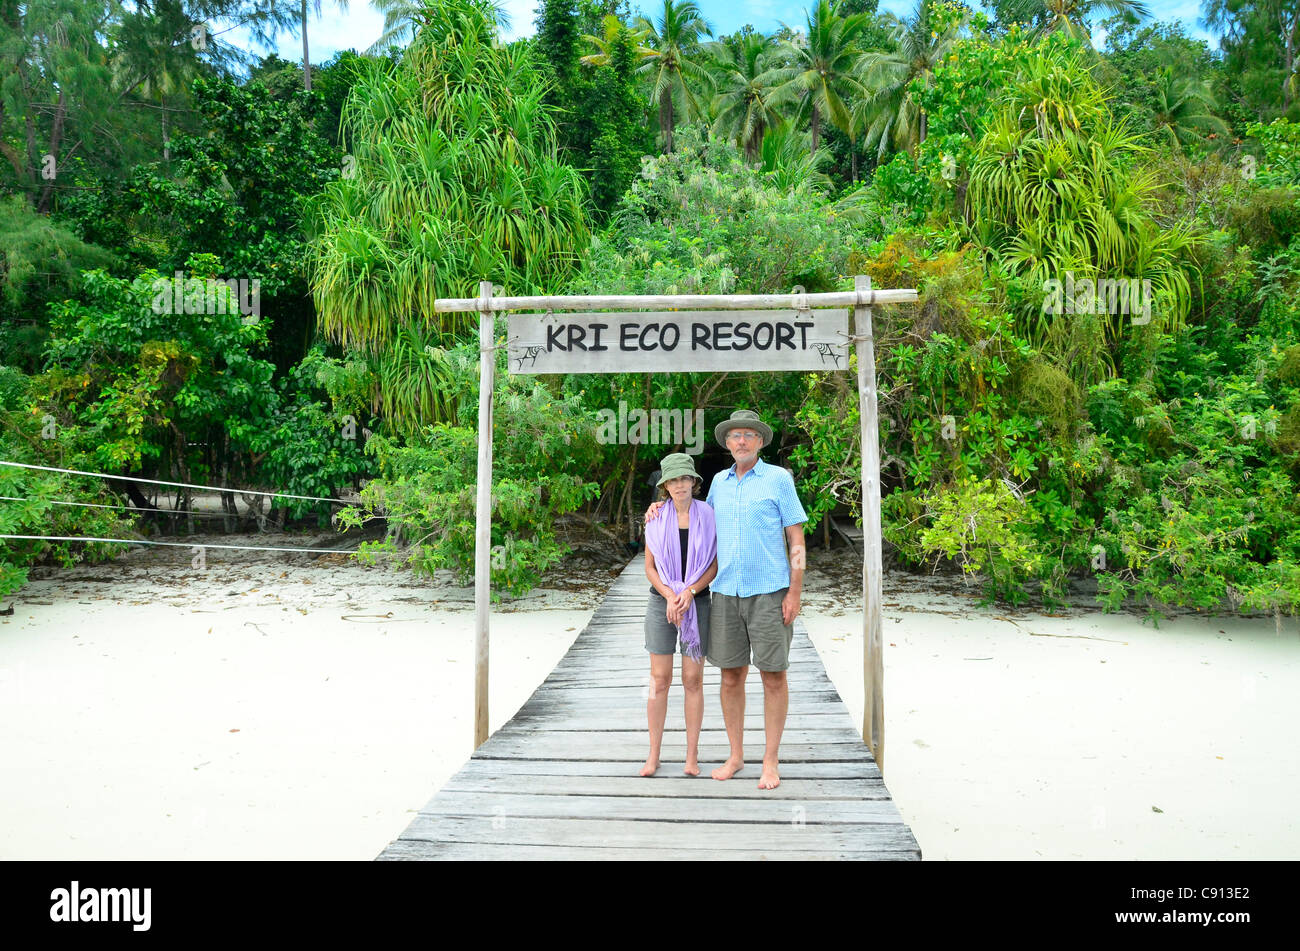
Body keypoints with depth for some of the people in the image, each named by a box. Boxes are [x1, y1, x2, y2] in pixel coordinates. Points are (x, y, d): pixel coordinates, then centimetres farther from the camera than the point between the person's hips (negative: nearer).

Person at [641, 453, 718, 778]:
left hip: (698, 602, -1)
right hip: (661, 602, 1)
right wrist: (669, 596, -12)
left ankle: (692, 756, 13)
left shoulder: (708, 516, 0)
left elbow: (716, 563, -1)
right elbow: (649, 567, 3)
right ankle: (653, 755, 13)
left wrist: (689, 592, -14)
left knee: (693, 680, 2)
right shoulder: (657, 518, 2)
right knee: (659, 680, 3)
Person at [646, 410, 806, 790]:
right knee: (731, 676, 6)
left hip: (769, 592, -4)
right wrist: (664, 507, 18)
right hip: (726, 592, 4)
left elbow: (796, 541, -2)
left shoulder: (779, 478, -1)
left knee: (773, 675, 1)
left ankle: (771, 761, 11)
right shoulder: (720, 481, 12)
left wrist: (795, 593, -10)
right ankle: (735, 756, 20)